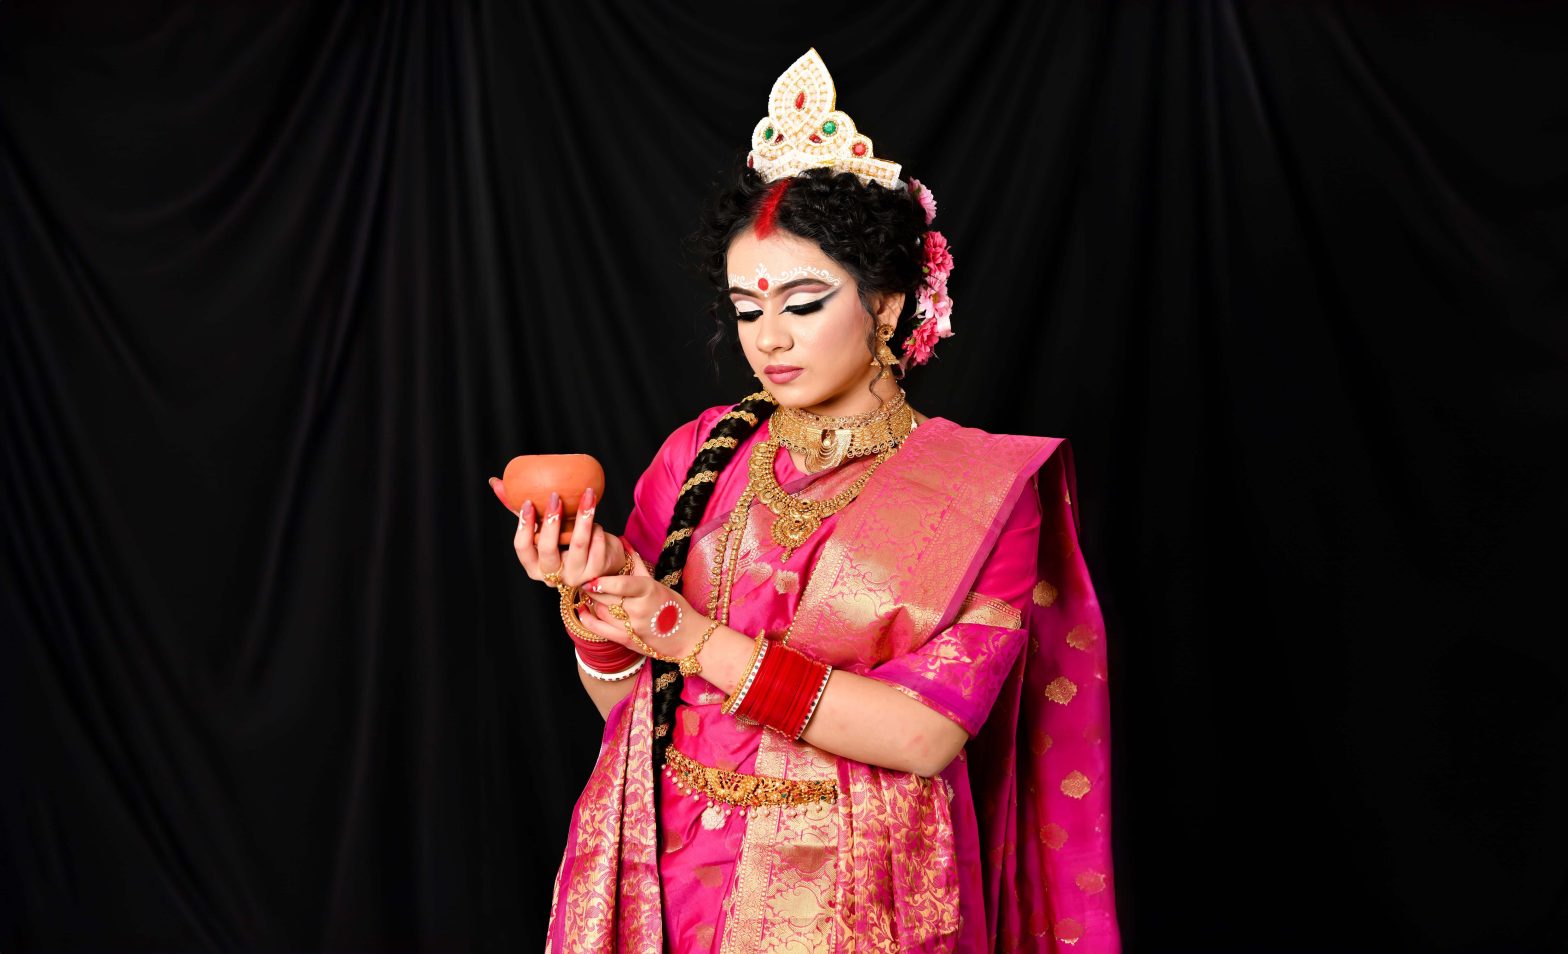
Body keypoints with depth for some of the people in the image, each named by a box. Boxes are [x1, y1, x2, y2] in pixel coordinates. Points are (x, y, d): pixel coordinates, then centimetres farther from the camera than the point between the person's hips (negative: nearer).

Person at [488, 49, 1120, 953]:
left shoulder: (982, 489, -9)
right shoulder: (701, 452, 0)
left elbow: (927, 734, -18)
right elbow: (620, 694, 2)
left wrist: (696, 641, -21)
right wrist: (588, 589, -18)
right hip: (670, 874, 3)